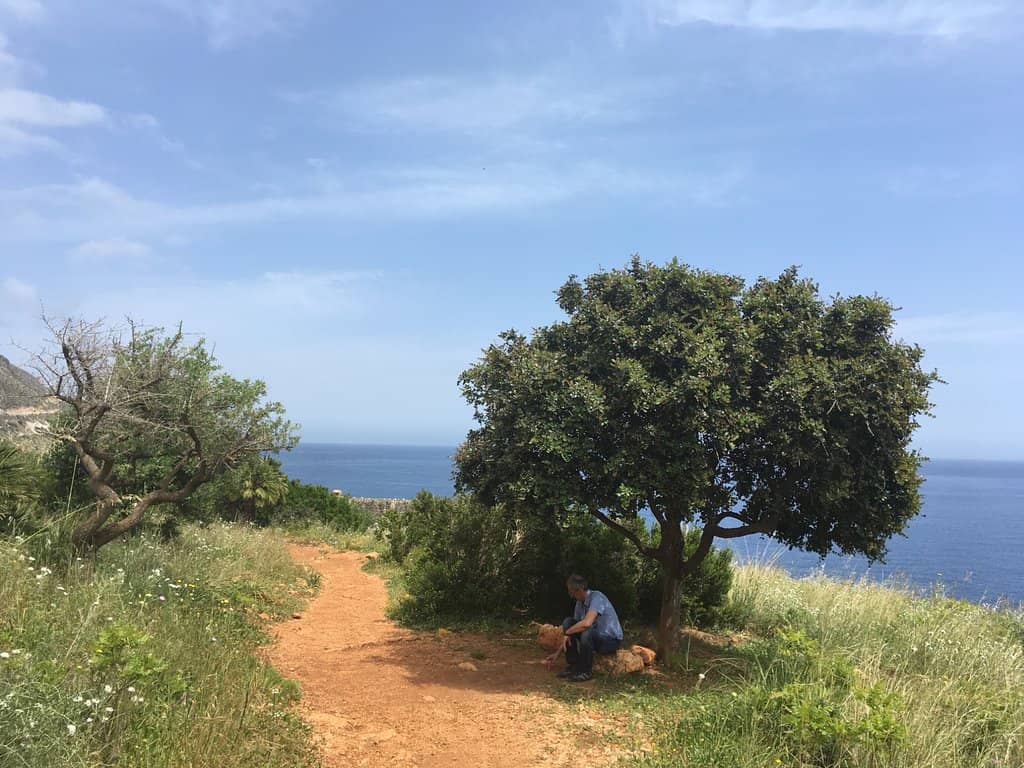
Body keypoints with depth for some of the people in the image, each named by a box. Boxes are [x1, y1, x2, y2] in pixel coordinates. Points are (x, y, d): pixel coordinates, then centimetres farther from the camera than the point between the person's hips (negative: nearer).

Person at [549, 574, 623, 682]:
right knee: (567, 623, -6)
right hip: (596, 637, 8)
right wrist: (557, 653, 5)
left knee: (586, 632, -35)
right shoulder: (579, 603, 0)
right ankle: (574, 666, -2)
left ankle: (586, 671, -15)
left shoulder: (596, 597, -25)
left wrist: (567, 633, -23)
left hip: (612, 640, -8)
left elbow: (586, 623, -39)